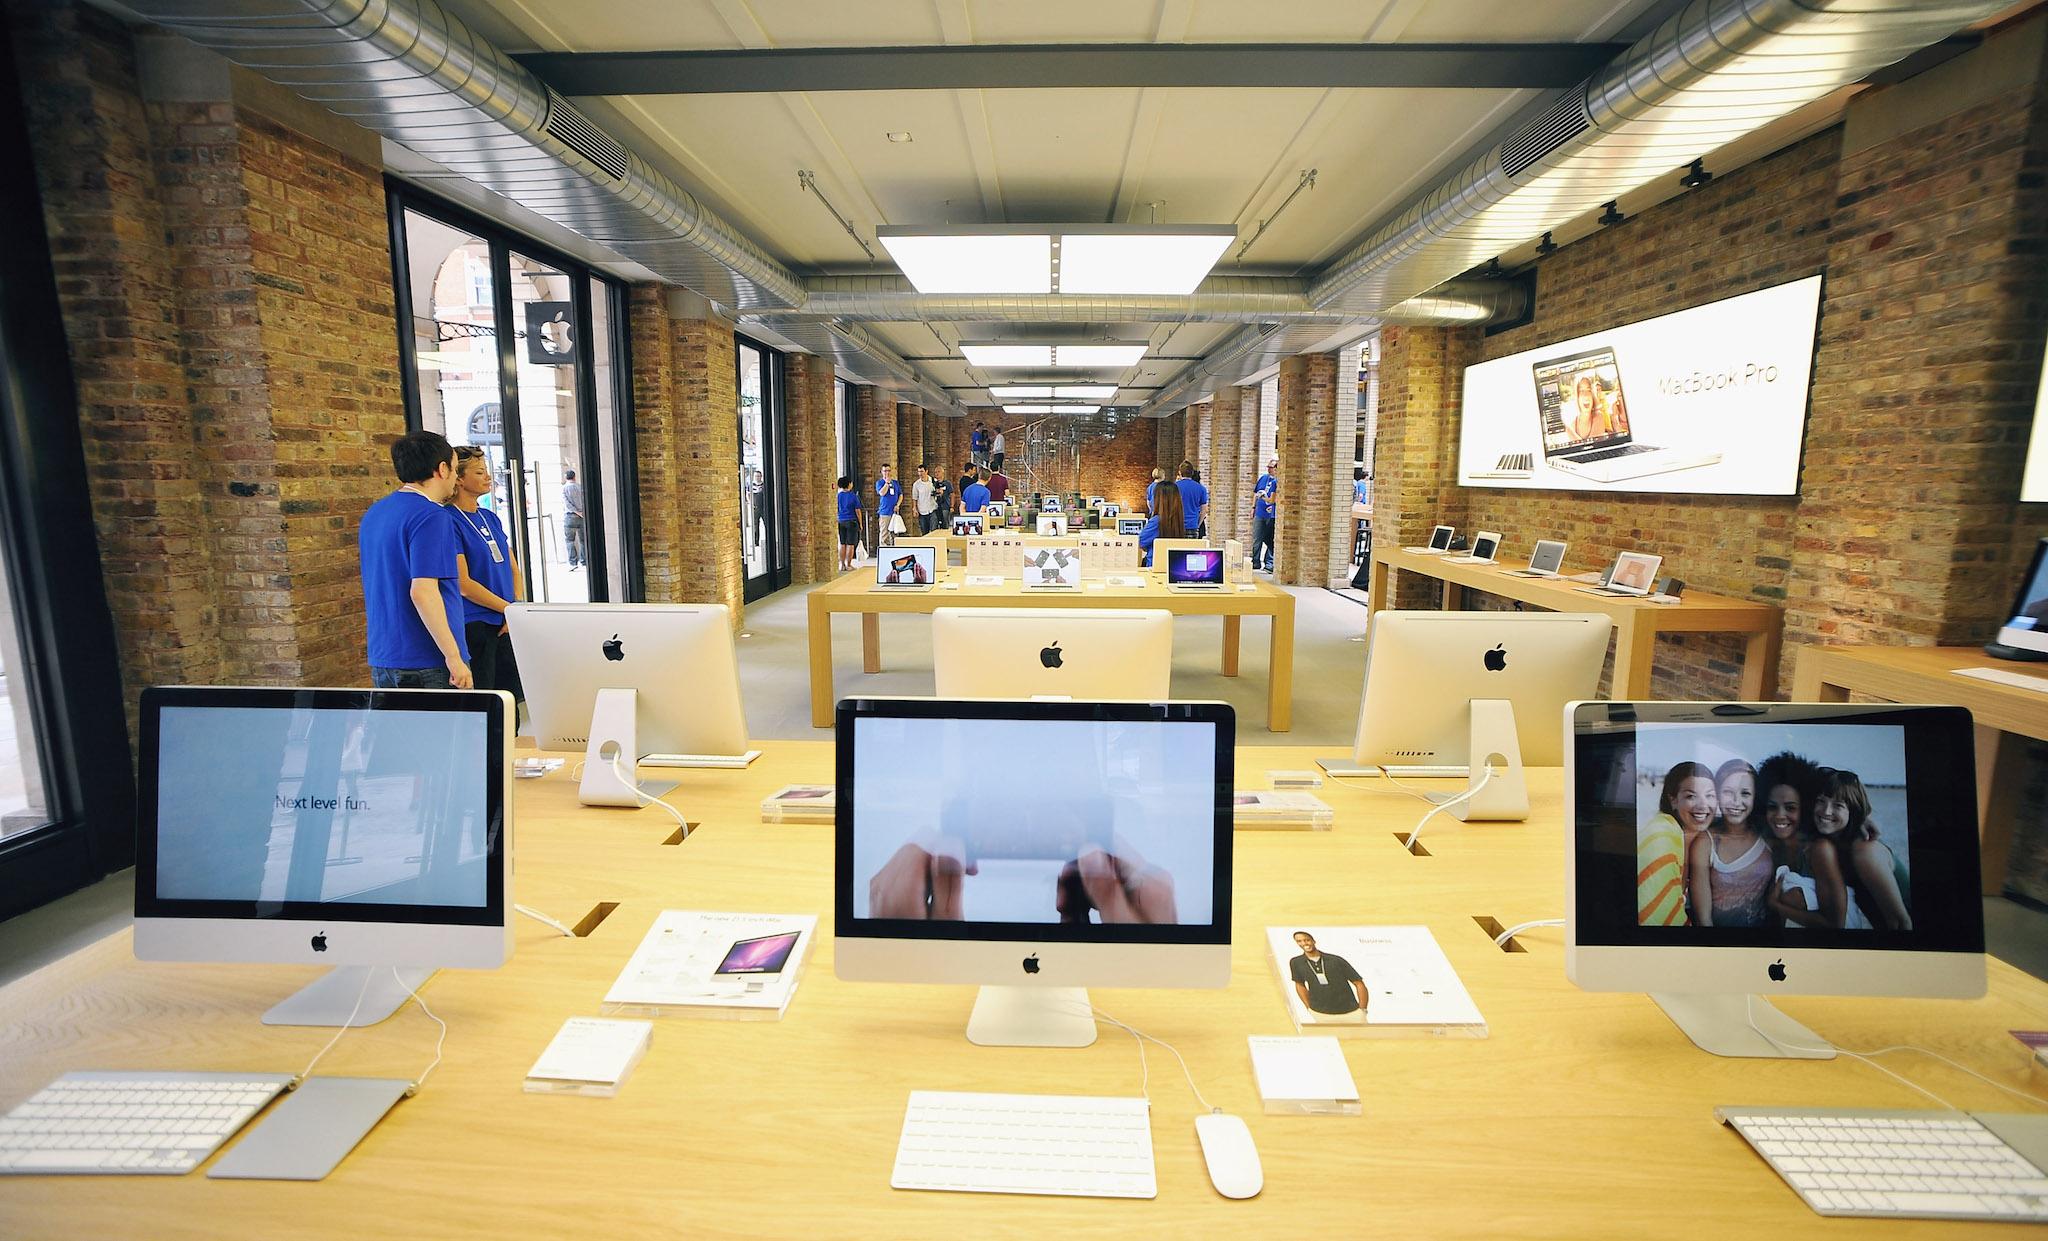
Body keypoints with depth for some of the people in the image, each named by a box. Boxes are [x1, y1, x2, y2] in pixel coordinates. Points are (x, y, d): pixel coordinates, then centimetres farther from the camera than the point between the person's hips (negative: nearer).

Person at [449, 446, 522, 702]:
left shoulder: (491, 518, 13)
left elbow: (513, 568, 14)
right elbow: (463, 584, -15)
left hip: (507, 625, 7)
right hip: (474, 624, -7)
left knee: (513, 699, 11)